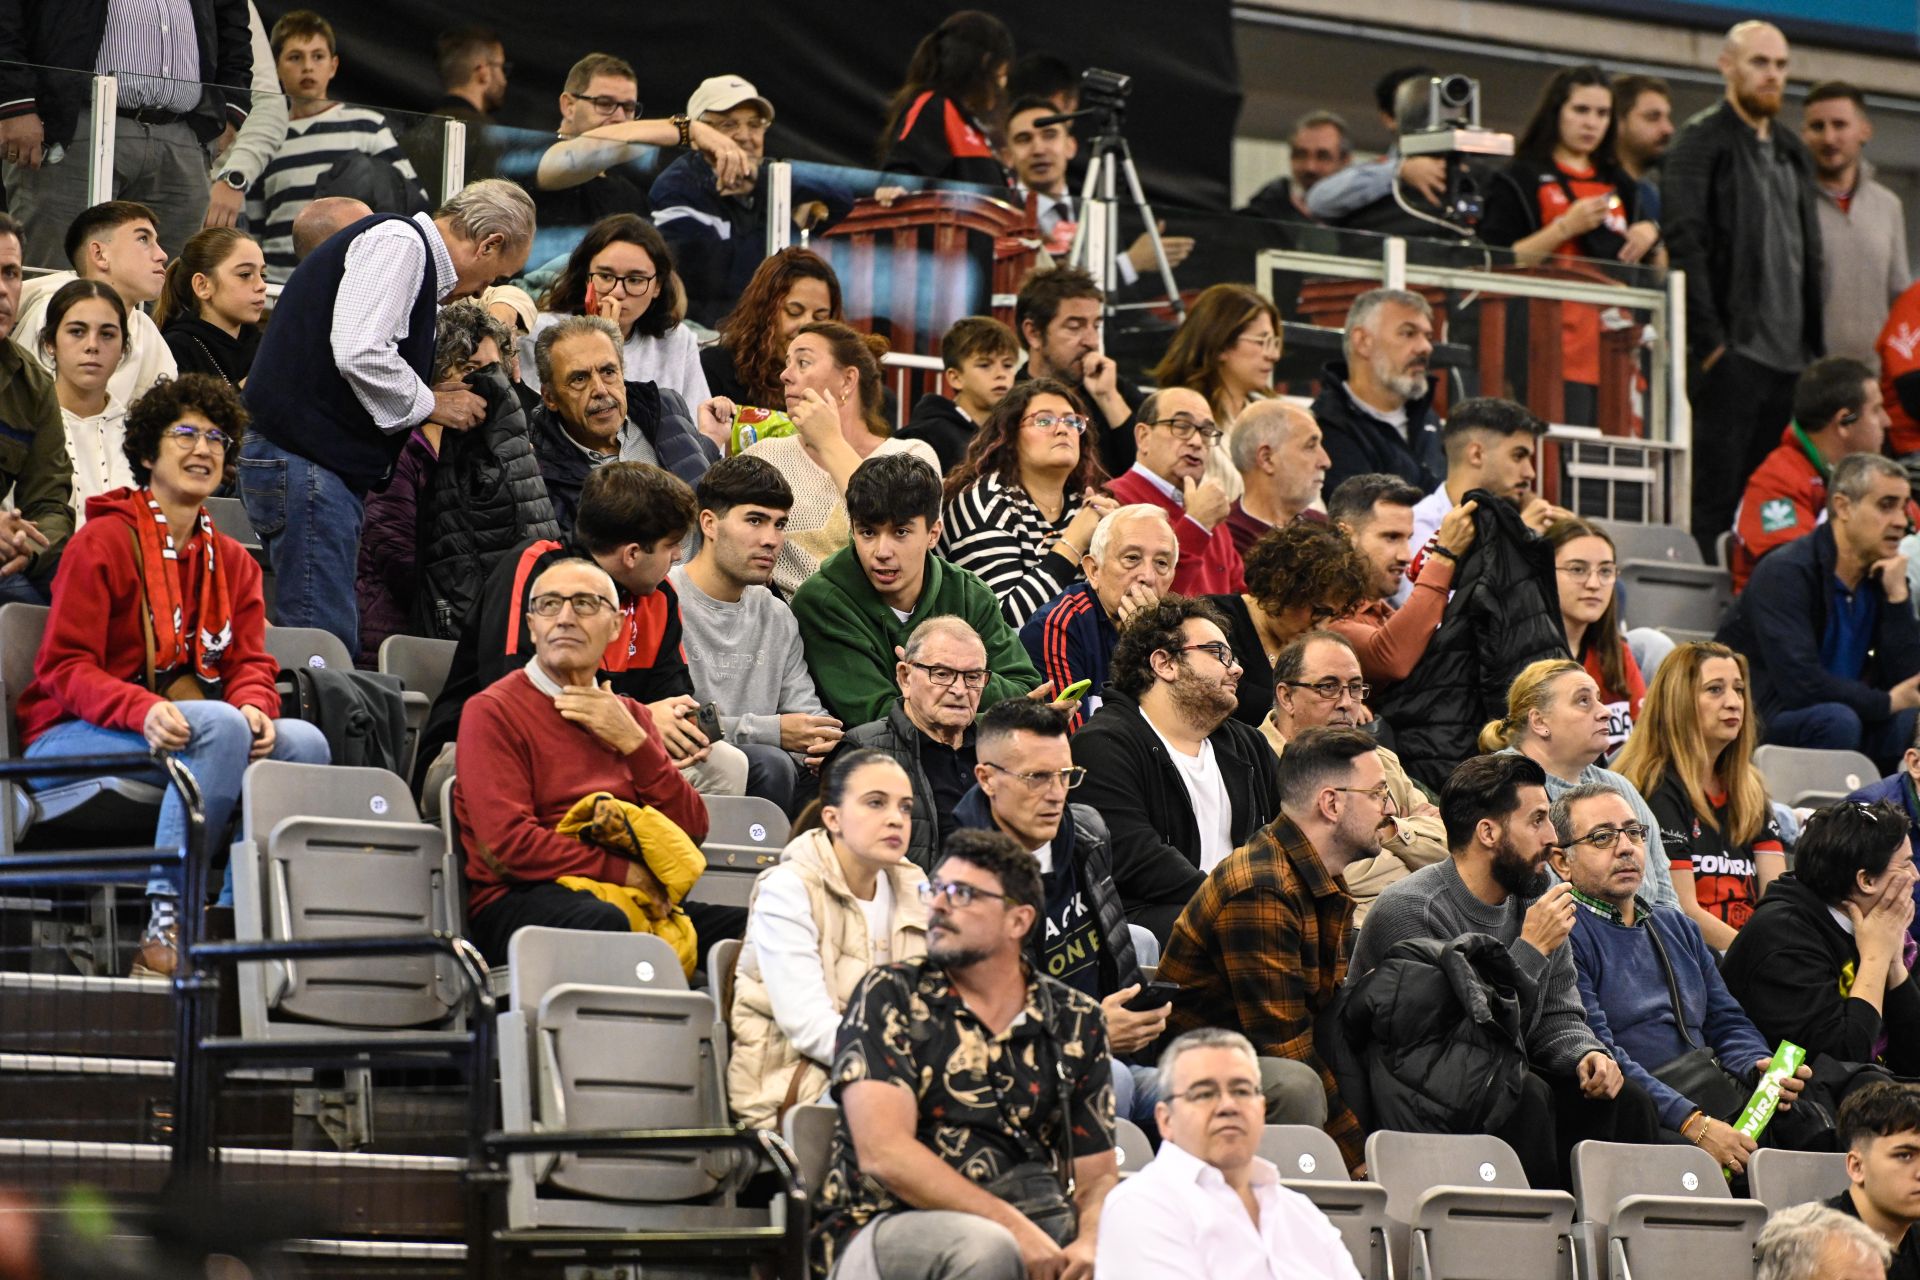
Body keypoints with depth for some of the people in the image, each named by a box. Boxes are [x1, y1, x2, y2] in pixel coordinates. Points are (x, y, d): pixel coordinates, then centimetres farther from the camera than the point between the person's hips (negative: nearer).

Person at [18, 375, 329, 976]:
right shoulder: (102, 542, -5)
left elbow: (250, 664, 8)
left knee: (304, 742, -18)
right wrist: (144, 711, -30)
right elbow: (64, 668, -11)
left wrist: (255, 706, -18)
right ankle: (164, 923, -36)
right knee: (218, 725, -34)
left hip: (190, 742, 6)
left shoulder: (232, 561, 16)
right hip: (69, 741, -6)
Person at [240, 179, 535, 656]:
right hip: (304, 459, -11)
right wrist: (431, 403, -7)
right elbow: (359, 355, -21)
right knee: (324, 646, -13)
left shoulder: (416, 256, 23)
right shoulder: (398, 242, -9)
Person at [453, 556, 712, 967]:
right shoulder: (493, 711, 3)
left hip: (637, 900, 5)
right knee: (604, 922, -39)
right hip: (517, 899, -5)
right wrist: (625, 872, -9)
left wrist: (632, 741, 0)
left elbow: (692, 830, 11)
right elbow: (507, 845, -9)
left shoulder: (628, 716, 22)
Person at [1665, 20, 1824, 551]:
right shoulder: (1700, 141, -3)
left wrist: (1814, 342, 13)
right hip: (1733, 350, -7)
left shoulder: (1791, 152, 20)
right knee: (1716, 493, -7)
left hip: (1792, 354, 7)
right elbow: (1684, 244, -12)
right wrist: (1709, 341, -17)